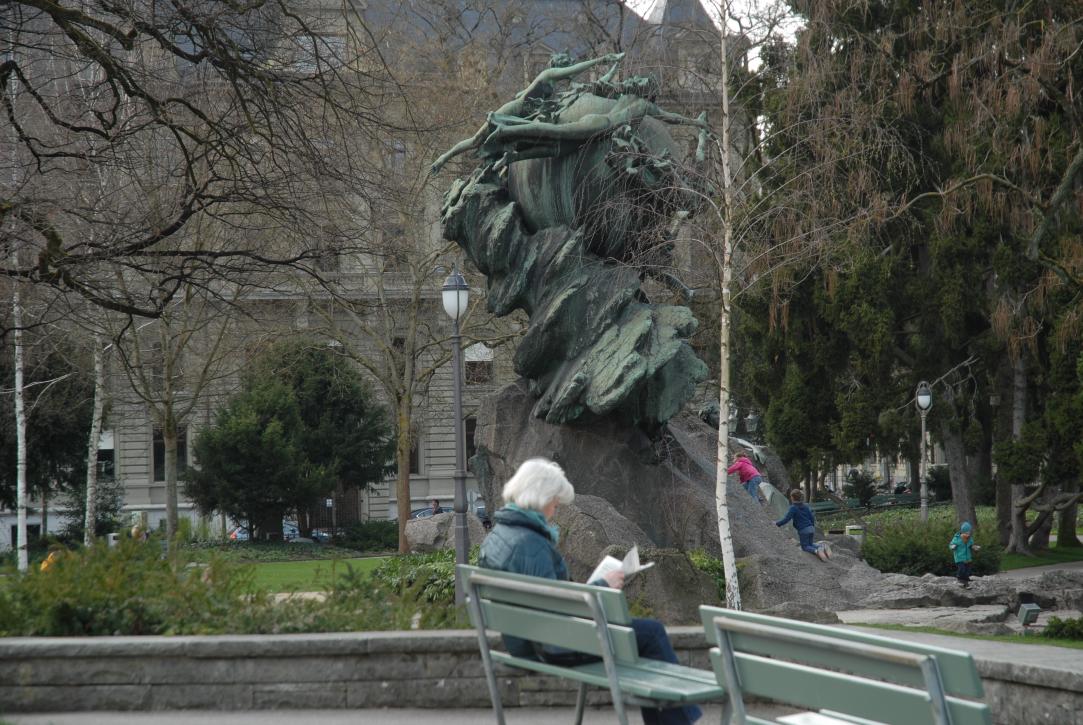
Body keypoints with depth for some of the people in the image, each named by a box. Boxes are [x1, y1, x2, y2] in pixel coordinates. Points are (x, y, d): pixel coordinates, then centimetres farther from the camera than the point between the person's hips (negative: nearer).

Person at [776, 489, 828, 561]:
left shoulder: (793, 508, -11)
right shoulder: (806, 506, 10)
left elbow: (786, 519, -14)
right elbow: (812, 517, 14)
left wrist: (777, 523, -1)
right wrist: (813, 528, 27)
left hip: (803, 530, -7)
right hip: (811, 528, 7)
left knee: (805, 547, 4)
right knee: (810, 544, 23)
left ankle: (816, 551, -27)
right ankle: (823, 548, -4)